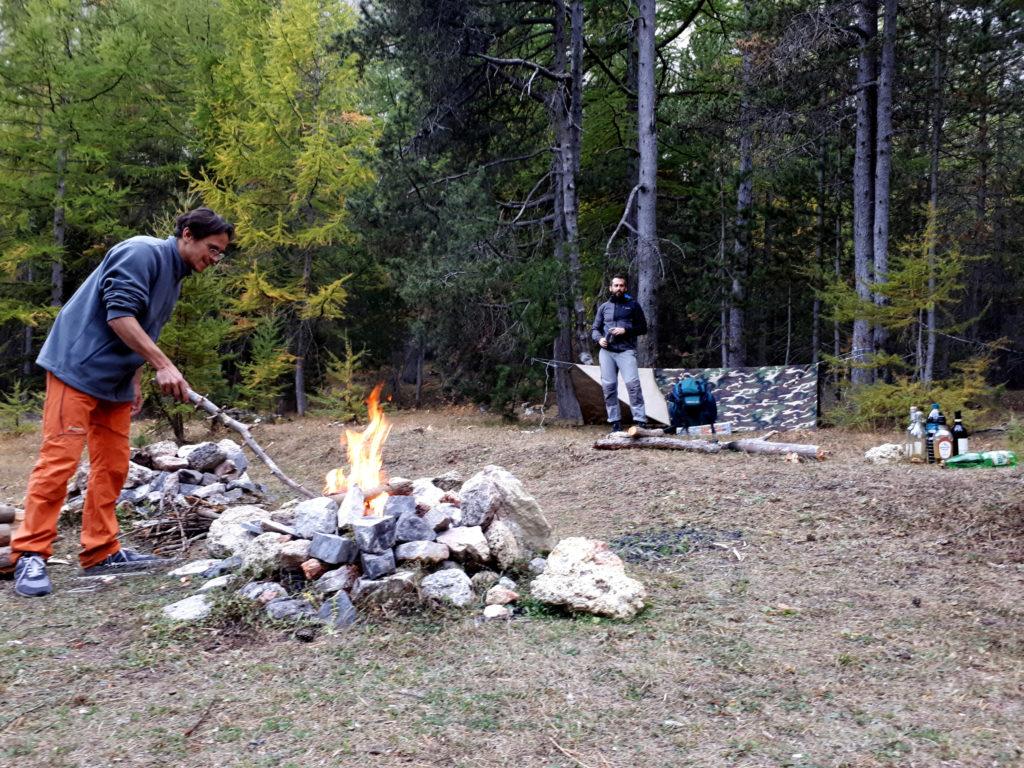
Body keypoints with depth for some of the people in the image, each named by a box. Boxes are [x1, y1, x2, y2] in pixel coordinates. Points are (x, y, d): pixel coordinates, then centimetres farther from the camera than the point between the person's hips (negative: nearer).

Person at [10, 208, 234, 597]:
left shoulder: (174, 278, 15)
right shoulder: (141, 252, -13)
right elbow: (119, 316, -23)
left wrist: (135, 382, 18)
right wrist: (164, 366, -25)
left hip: (114, 380, 10)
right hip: (77, 368, -9)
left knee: (113, 465, 8)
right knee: (60, 459, -11)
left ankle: (101, 551, 15)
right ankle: (30, 555, -5)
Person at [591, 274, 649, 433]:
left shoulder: (633, 305, 10)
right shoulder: (604, 307, 17)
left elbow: (643, 328, 8)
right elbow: (595, 329, 19)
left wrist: (626, 330, -8)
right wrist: (599, 339, -3)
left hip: (626, 350, -3)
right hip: (606, 351, 3)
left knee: (632, 383, -18)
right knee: (608, 386, -2)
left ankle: (640, 421, -18)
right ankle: (615, 422, 5)